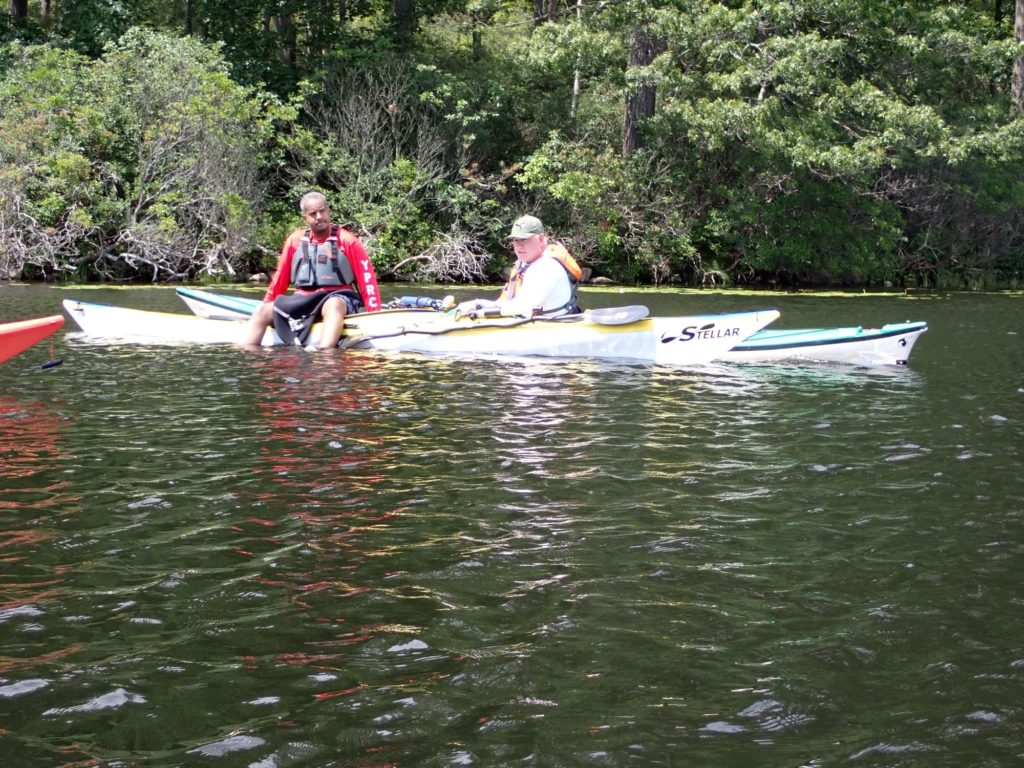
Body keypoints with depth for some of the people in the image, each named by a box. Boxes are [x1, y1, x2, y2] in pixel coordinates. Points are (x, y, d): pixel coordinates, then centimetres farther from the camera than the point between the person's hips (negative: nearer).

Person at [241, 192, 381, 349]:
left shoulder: (346, 240, -2)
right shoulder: (295, 240, 9)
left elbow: (367, 277, -6)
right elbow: (280, 277, 16)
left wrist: (374, 315, -16)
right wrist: (268, 306, 14)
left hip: (338, 298, -5)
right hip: (301, 301, 5)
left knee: (334, 305, -40)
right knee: (262, 311, -12)